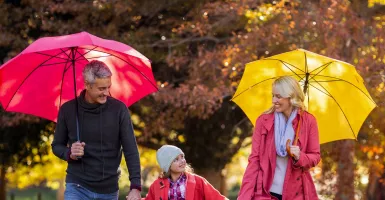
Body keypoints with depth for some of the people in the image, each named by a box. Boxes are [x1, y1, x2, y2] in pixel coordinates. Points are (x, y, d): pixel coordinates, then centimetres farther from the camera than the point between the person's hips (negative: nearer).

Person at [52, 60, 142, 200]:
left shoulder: (119, 109, -5)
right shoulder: (68, 110, -3)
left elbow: (131, 150, -6)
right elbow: (57, 146, 9)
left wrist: (135, 186, -16)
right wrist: (69, 153, -15)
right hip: (77, 188, -1)